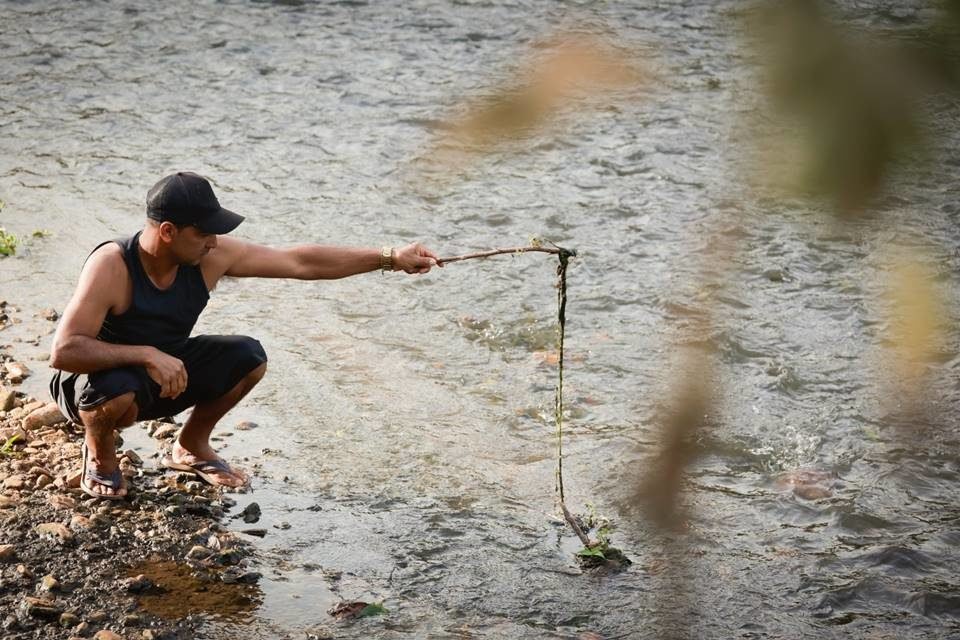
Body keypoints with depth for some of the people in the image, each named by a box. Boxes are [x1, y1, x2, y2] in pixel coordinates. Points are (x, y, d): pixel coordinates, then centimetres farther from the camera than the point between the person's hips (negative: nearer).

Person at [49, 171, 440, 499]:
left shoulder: (212, 255, -16)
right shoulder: (111, 267, -32)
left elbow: (302, 263, -10)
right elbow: (63, 351, -37)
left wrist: (390, 258, -11)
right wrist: (146, 355, -44)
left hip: (164, 376, 6)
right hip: (100, 379, -5)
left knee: (247, 358, -12)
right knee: (117, 389, -40)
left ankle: (191, 447, 13)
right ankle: (99, 452, -2)